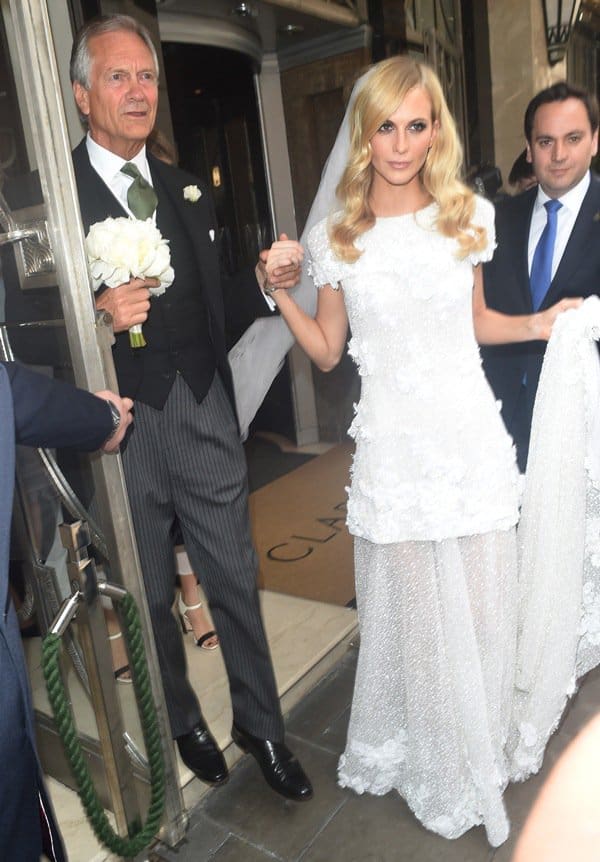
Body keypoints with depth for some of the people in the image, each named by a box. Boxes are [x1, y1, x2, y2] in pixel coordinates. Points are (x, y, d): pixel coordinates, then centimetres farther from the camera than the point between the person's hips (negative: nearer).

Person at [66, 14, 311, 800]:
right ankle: (183, 723, 44)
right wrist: (98, 316, -26)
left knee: (236, 581, 13)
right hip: (122, 433, -3)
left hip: (205, 417, 4)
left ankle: (260, 724, 37)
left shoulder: (188, 190, 11)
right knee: (150, 600, 16)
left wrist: (265, 280, -5)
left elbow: (206, 298, 12)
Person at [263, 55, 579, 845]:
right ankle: (431, 759, 40)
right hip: (393, 447, -1)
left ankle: (480, 747, 42)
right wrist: (281, 294, -8)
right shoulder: (337, 237, 0)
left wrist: (539, 325, 0)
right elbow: (327, 352, 5)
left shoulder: (469, 216, 3)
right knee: (412, 611, 12)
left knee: (482, 606, 12)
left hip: (470, 439, 1)